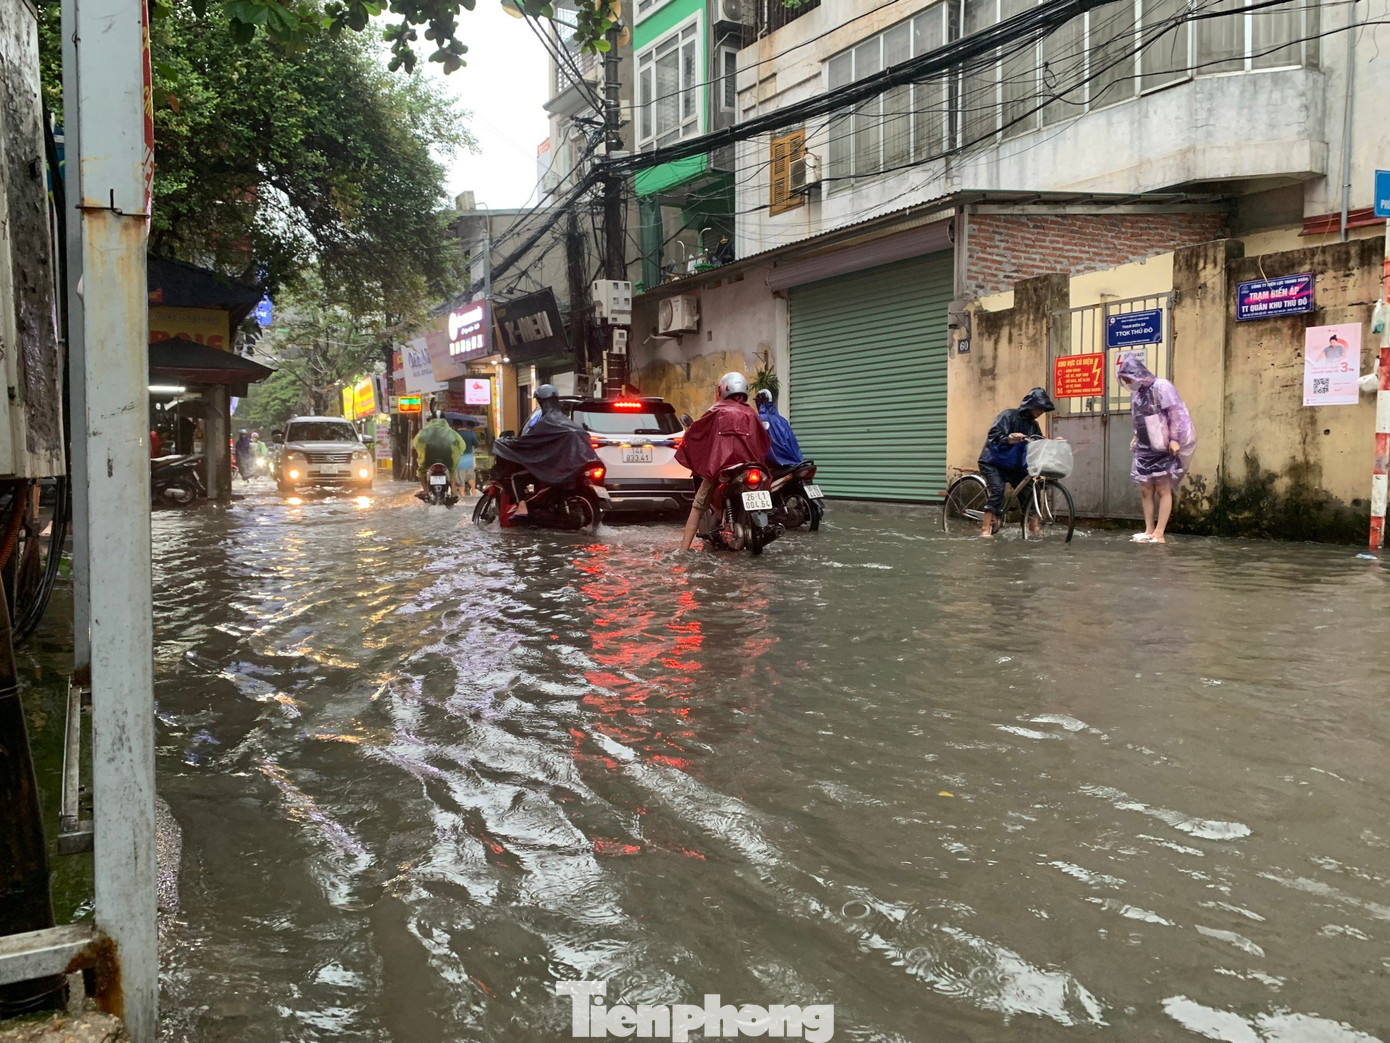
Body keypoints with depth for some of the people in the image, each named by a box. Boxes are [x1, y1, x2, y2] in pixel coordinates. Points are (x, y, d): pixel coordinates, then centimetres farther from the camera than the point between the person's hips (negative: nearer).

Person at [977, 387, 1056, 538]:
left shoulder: (1033, 425, 8)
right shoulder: (1008, 416, -13)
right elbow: (994, 436, -23)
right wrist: (1010, 439, -40)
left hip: (1015, 467, 7)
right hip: (993, 463, -7)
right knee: (997, 491, -25)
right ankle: (985, 529, -24)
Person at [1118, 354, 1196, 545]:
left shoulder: (1161, 387, -12)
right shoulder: (1136, 393, 8)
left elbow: (1175, 413, -14)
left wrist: (1174, 439, -19)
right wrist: (1136, 437, 12)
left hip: (1163, 448, -7)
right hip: (1145, 448, 7)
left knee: (1163, 490, -1)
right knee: (1146, 490, 6)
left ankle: (1159, 533, 0)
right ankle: (1149, 530, 12)